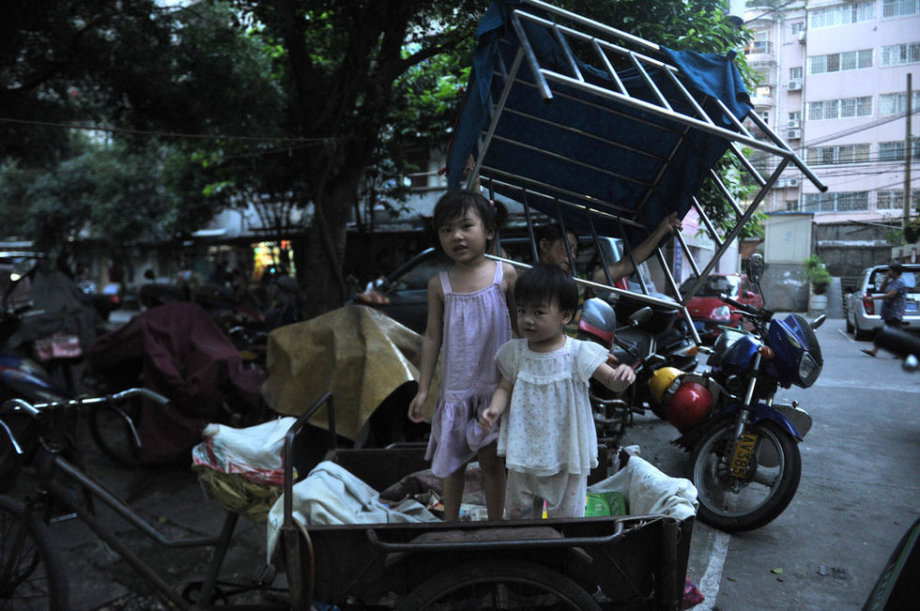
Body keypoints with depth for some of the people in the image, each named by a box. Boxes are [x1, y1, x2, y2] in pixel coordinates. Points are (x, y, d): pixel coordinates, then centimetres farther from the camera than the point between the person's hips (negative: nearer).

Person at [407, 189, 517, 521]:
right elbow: (432, 337, 3)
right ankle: (450, 523, 32)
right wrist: (423, 389, 1)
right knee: (453, 460, 14)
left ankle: (495, 523, 27)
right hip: (456, 387, 2)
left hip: (496, 386, -1)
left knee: (492, 460, 10)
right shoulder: (439, 284, -2)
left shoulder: (505, 274, -5)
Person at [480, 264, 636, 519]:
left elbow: (612, 381, -14)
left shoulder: (578, 353, -14)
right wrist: (494, 409, -17)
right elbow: (505, 387, 3)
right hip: (524, 451, 3)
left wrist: (623, 376, -38)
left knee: (566, 515, 14)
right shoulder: (515, 352, -5)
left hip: (567, 454, -3)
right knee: (517, 511, 19)